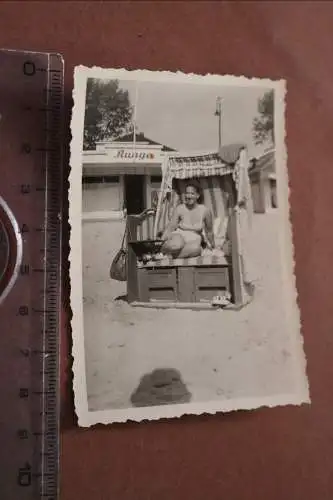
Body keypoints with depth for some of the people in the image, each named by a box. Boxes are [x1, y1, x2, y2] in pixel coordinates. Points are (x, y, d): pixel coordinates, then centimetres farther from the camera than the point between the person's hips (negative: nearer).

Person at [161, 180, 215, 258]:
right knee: (176, 245, -41)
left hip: (194, 239, 1)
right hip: (180, 236, -1)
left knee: (195, 248, -40)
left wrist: (211, 245, 19)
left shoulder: (205, 210, -7)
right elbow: (170, 228, -4)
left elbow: (209, 231, 8)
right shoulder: (180, 209, -6)